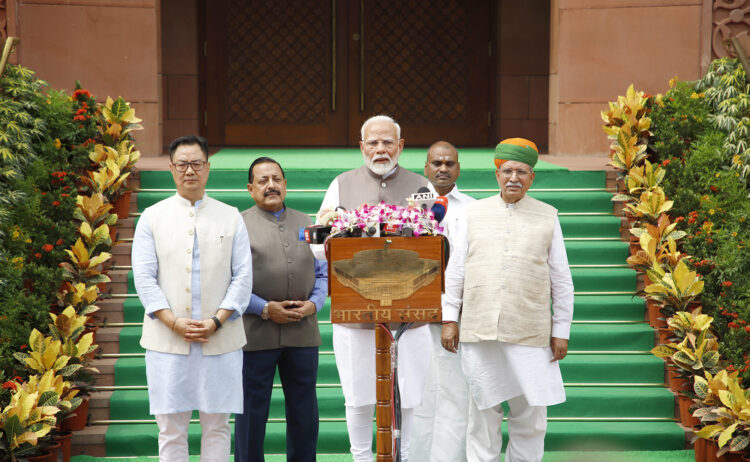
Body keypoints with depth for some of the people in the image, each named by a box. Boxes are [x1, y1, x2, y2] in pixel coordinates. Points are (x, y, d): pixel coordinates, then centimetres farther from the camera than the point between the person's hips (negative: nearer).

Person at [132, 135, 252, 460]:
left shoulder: (231, 218, 10)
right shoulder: (152, 218, 8)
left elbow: (243, 276, 4)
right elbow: (144, 278, 1)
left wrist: (216, 321, -10)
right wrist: (175, 323, -11)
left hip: (221, 340, 1)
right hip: (167, 340, -1)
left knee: (217, 425, 3)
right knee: (171, 429, 1)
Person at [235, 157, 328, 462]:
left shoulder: (306, 224, 13)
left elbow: (323, 272, 14)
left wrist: (313, 303, -4)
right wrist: (264, 309, -14)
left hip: (303, 332, 4)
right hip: (256, 333, -4)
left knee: (304, 411, 11)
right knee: (251, 411, 4)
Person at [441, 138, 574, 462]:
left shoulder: (547, 217, 7)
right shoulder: (474, 212, 10)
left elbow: (561, 279, 8)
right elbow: (455, 269, 12)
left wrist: (561, 331, 4)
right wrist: (449, 318, 6)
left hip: (529, 334, -1)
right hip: (478, 332, 1)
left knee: (531, 416, 1)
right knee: (483, 412, 5)